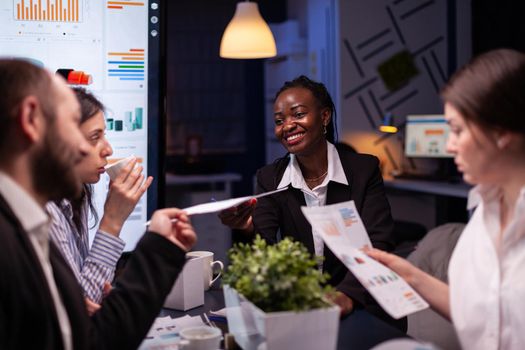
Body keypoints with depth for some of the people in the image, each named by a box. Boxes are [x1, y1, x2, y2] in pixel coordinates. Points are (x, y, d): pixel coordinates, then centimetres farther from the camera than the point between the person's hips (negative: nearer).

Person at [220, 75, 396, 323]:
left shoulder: (364, 170, -3)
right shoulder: (269, 178, 3)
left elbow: (378, 245, -13)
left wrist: (347, 295, -31)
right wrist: (249, 230, -28)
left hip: (358, 308, -2)